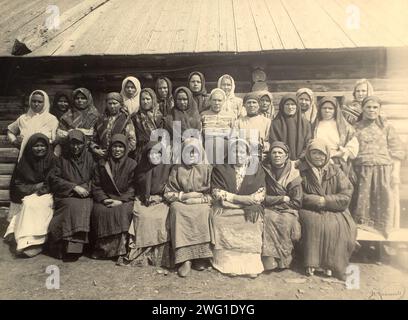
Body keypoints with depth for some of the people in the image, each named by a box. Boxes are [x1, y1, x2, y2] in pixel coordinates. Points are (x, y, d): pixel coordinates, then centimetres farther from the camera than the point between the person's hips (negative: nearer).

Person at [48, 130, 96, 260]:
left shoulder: (89, 157, 11)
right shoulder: (62, 158, 8)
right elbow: (54, 178, 1)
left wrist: (86, 187, -9)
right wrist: (74, 187, -9)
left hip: (84, 195, 1)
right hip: (65, 196, -1)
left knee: (84, 206, -31)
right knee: (74, 205, -32)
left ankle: (73, 249, -24)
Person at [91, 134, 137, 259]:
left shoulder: (132, 164, 5)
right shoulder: (102, 164, 12)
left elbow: (133, 188, -1)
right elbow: (96, 186, 8)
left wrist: (120, 201, -15)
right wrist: (104, 199, -9)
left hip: (124, 200, -2)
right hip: (105, 199, 2)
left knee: (123, 211, -32)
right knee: (100, 211, -28)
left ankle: (120, 248, -24)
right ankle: (101, 248, -15)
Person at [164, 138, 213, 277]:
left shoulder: (207, 168, 13)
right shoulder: (176, 169, 16)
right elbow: (168, 193, 10)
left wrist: (198, 198, -10)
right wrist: (183, 196, -6)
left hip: (201, 203, 0)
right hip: (181, 203, 1)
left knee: (202, 212, -33)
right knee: (177, 209, -32)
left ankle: (200, 256, -27)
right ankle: (184, 258, -34)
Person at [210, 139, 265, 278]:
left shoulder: (255, 168, 10)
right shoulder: (220, 168, 6)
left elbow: (261, 193, 2)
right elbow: (217, 193, -5)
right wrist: (242, 199, -15)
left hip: (249, 209, 1)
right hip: (225, 209, 0)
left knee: (253, 221, -28)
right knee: (219, 219, -28)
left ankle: (251, 264, -20)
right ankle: (229, 264, -23)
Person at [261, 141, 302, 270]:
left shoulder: (294, 175, -3)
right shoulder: (264, 171, 1)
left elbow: (297, 203, -5)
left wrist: (273, 200, -6)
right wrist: (282, 198, -11)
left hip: (288, 211, -1)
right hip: (269, 210, 1)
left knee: (286, 221, -30)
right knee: (267, 218, -29)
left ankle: (283, 259, -13)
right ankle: (269, 260, -23)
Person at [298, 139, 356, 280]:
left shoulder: (336, 171, 6)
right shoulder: (302, 171, 2)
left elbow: (346, 196, -1)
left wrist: (325, 200, -13)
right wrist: (316, 200, -14)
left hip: (334, 211, 2)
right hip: (310, 211, -1)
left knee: (336, 226, -27)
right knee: (314, 223, -31)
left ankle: (331, 264, -14)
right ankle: (311, 263, -21)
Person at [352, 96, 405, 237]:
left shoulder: (386, 127, 10)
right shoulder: (356, 127, 9)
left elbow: (396, 151, 7)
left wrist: (396, 171, -3)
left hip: (383, 171, 0)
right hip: (362, 171, 0)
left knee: (382, 204, 1)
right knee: (362, 203, 1)